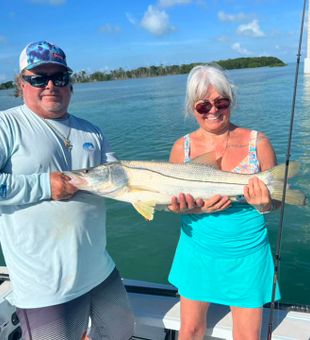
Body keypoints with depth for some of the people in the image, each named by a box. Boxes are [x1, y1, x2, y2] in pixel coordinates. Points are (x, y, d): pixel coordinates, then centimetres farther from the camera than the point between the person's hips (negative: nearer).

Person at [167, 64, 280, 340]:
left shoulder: (257, 142, -8)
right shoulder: (182, 147, -4)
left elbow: (276, 201, -3)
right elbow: (170, 201, 0)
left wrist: (264, 203, -26)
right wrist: (195, 208, -20)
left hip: (247, 254, 0)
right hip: (197, 249, 1)